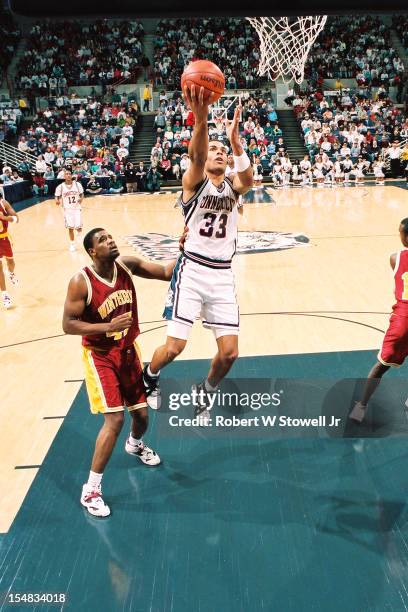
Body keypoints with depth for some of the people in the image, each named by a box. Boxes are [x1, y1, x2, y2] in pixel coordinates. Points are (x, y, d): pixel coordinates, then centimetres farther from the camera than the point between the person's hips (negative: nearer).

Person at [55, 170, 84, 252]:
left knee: (78, 227, -8)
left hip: (77, 209, 0)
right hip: (67, 210, 0)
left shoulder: (77, 184, -6)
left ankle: (79, 233, 29)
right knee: (70, 228, 2)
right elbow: (57, 197, 2)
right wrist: (57, 201, -20)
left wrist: (81, 199, -14)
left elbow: (82, 194, 7)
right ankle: (72, 244, 19)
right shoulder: (60, 187, -7)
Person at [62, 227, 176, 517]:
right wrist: (108, 327, -31)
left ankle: (135, 445, 52)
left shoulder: (127, 266, -8)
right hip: (100, 356, -5)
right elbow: (68, 324, -20)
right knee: (115, 419, -15)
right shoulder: (81, 282, -21)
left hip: (128, 351, 5)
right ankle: (91, 488, 2)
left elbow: (166, 272, -8)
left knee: (142, 412, 13)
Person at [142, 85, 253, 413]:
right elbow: (196, 157, -25)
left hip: (223, 275, 4)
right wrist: (201, 119, -45)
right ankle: (149, 378, 28)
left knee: (229, 352, 1)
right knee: (173, 348, -7)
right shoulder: (194, 181, -2)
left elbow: (249, 179, -18)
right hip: (192, 270, -3)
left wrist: (235, 138, -34)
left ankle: (204, 391, 33)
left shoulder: (233, 186, 7)